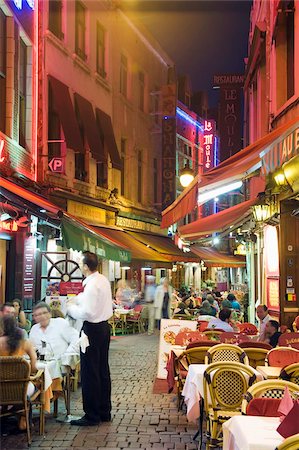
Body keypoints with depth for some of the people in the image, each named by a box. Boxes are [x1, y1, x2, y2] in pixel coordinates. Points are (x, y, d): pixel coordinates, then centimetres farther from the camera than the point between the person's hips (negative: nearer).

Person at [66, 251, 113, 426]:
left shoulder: (92, 285, -21)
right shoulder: (103, 280, 8)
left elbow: (87, 313, -25)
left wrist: (71, 307, -10)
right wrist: (76, 299, 14)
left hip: (93, 329, -10)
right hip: (104, 326, 10)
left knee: (90, 373, -1)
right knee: (103, 370, 15)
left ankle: (92, 416, 5)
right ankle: (104, 412, 25)